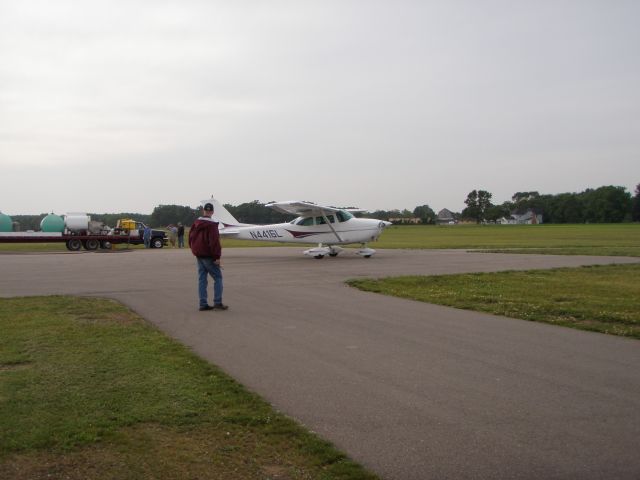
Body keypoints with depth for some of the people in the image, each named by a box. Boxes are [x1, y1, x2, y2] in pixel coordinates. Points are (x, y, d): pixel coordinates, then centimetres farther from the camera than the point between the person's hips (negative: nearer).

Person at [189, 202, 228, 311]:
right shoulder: (211, 225, -15)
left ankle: (203, 304, 8)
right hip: (208, 256, -7)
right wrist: (217, 257, -17)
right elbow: (214, 242, -20)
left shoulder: (196, 224, 8)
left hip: (199, 256, 7)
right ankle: (217, 303, -4)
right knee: (218, 278, 1)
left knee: (202, 279, 9)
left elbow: (191, 238, 15)